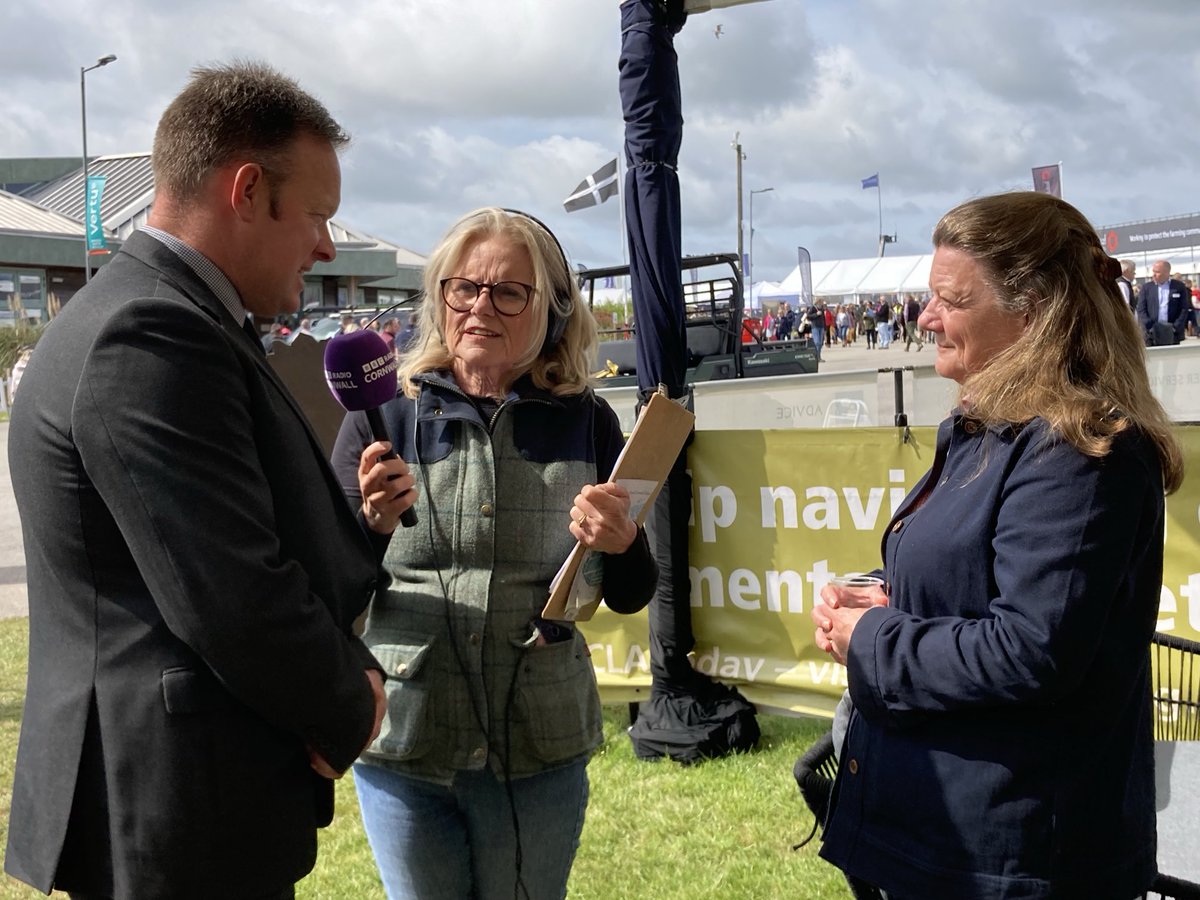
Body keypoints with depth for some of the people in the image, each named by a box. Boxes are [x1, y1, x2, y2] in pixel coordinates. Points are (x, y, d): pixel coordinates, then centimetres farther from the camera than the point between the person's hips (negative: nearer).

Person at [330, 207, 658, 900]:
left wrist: (620, 544, -17)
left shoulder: (585, 421, 0)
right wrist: (372, 525, -19)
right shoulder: (385, 415, -1)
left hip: (538, 751, 0)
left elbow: (631, 597, 4)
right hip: (402, 743, 0)